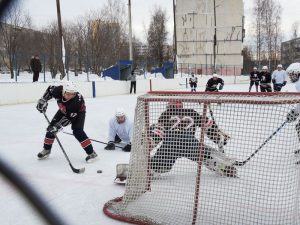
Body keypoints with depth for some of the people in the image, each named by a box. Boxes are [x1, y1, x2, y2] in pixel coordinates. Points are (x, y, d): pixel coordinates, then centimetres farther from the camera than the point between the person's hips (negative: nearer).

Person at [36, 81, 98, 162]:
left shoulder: (77, 100, -41)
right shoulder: (58, 90, -31)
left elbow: (69, 117, -36)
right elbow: (50, 89, -6)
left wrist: (58, 126, -40)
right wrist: (43, 100, -13)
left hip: (78, 113, -5)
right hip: (64, 110, 5)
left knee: (77, 131, -24)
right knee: (51, 127, 0)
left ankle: (91, 152, -16)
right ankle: (46, 149, 21)